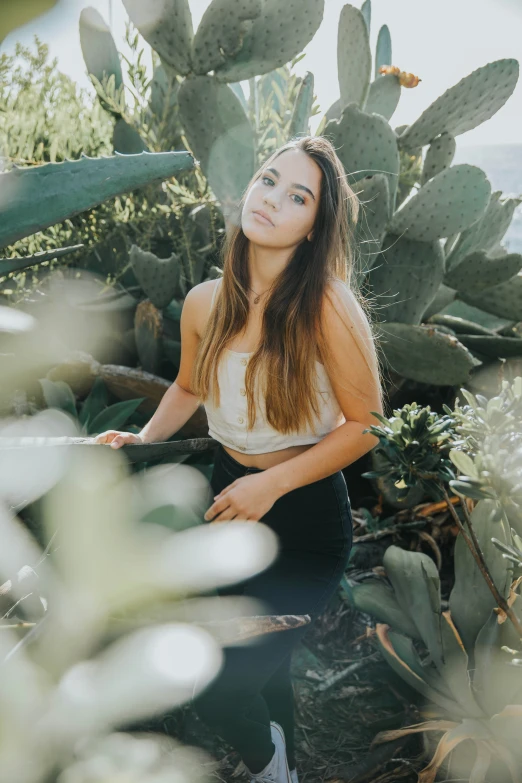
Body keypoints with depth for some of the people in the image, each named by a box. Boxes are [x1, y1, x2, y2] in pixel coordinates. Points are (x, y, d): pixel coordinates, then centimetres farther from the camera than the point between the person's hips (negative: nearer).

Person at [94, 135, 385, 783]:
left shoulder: (327, 304, -22)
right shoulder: (204, 304, -5)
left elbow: (366, 424, -16)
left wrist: (272, 484, -20)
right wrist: (144, 440, -1)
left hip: (306, 513, -5)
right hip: (231, 497, 5)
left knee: (215, 677, -8)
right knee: (259, 667, 19)